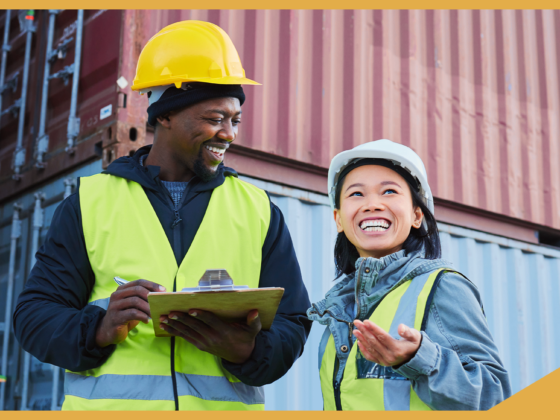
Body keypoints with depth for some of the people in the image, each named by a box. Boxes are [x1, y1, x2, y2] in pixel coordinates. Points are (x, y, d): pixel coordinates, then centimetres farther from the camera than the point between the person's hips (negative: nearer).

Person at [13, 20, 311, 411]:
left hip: (226, 404, 1)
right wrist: (99, 329, -17)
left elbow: (292, 323, 5)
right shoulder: (91, 202, 7)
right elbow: (35, 315, 3)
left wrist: (248, 350, -16)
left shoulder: (259, 210, 10)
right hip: (107, 403, -1)